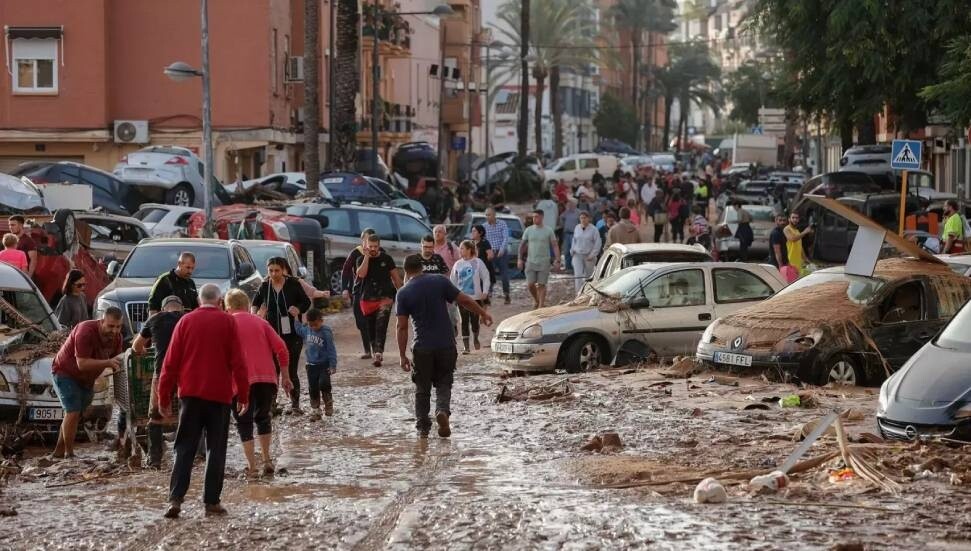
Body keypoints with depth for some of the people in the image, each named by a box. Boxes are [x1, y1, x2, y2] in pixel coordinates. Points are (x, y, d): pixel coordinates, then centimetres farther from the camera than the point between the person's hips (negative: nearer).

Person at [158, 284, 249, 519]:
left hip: (190, 394, 1)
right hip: (219, 394, -1)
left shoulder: (186, 321, 4)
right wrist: (243, 395, 4)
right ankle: (211, 502, 3)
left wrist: (164, 397, 8)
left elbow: (171, 361, 3)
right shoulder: (228, 322, 0)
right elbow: (238, 361, -3)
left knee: (184, 448, 4)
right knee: (216, 449, 6)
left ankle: (175, 498, -8)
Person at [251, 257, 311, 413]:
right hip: (272, 334, 2)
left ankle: (295, 404, 10)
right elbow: (256, 302, 18)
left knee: (292, 371, 0)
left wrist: (298, 309, -17)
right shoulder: (265, 287, 2)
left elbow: (306, 302, 4)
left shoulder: (293, 284, -5)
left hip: (292, 334, -2)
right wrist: (254, 313, -2)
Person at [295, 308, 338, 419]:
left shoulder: (326, 332, -14)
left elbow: (331, 350, -12)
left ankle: (328, 403, 4)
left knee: (323, 383, -19)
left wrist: (333, 365, -14)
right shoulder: (306, 330, 1)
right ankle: (315, 410, 17)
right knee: (313, 388, 7)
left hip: (324, 365, -5)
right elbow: (299, 330, 25)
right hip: (311, 365, 5)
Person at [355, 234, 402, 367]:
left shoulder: (387, 259, 4)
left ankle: (378, 352, -29)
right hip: (368, 299, 2)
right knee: (371, 329, 8)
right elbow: (361, 274, -14)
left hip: (385, 297, -2)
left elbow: (395, 277, 12)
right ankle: (377, 353, 22)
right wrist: (367, 257, -15)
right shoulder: (362, 260, 5)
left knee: (381, 325, -19)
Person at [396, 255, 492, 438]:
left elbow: (402, 327, -6)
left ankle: (422, 428, 14)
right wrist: (483, 314, 17)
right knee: (444, 383, 14)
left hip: (422, 348, -1)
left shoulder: (403, 293, -4)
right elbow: (465, 301, 0)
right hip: (446, 345, 1)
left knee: (422, 389, 13)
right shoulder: (440, 282, -3)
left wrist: (402, 355, -1)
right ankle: (442, 410, -12)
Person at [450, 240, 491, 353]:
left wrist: (485, 291, -9)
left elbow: (485, 277, 0)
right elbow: (453, 281, 10)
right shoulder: (458, 264, 4)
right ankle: (466, 346, 1)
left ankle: (475, 339, 32)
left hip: (476, 297, -2)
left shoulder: (478, 262, -4)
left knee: (475, 320, 5)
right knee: (464, 321, -2)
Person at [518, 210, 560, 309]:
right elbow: (522, 245, 10)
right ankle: (536, 299, 24)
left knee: (541, 285, -2)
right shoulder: (528, 230, 4)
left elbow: (555, 246, -2)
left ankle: (541, 305, 4)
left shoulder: (548, 231, -2)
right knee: (530, 284, -2)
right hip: (530, 262, 2)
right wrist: (520, 259, 3)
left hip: (544, 263, -2)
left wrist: (557, 260, -11)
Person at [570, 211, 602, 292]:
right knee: (578, 275, -11)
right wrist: (572, 250, 8)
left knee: (588, 275, 9)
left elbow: (598, 243, -6)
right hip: (577, 255, 2)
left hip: (589, 256, -2)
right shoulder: (577, 228, 6)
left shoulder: (593, 229, -6)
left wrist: (592, 254, -12)